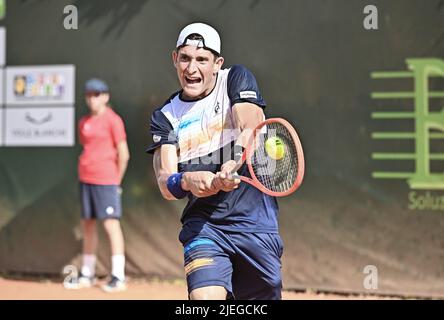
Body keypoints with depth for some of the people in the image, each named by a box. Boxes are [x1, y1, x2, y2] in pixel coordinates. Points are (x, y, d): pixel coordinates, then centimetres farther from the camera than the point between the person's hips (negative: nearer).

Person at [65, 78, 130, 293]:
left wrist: (116, 181, -3)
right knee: (87, 224, 12)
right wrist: (84, 176, 11)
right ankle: (87, 275, 22)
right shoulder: (84, 122, 13)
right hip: (85, 179, 8)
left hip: (105, 179, -7)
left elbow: (123, 154, -8)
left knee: (110, 224, -10)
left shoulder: (112, 120, -7)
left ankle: (118, 277, -8)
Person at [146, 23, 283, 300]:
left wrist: (233, 165, -36)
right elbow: (165, 184, -3)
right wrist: (187, 181, -28)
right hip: (203, 225, 0)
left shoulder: (237, 79, 4)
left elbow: (250, 127, -15)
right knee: (204, 296, -22)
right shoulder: (166, 117, 8)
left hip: (256, 225, 0)